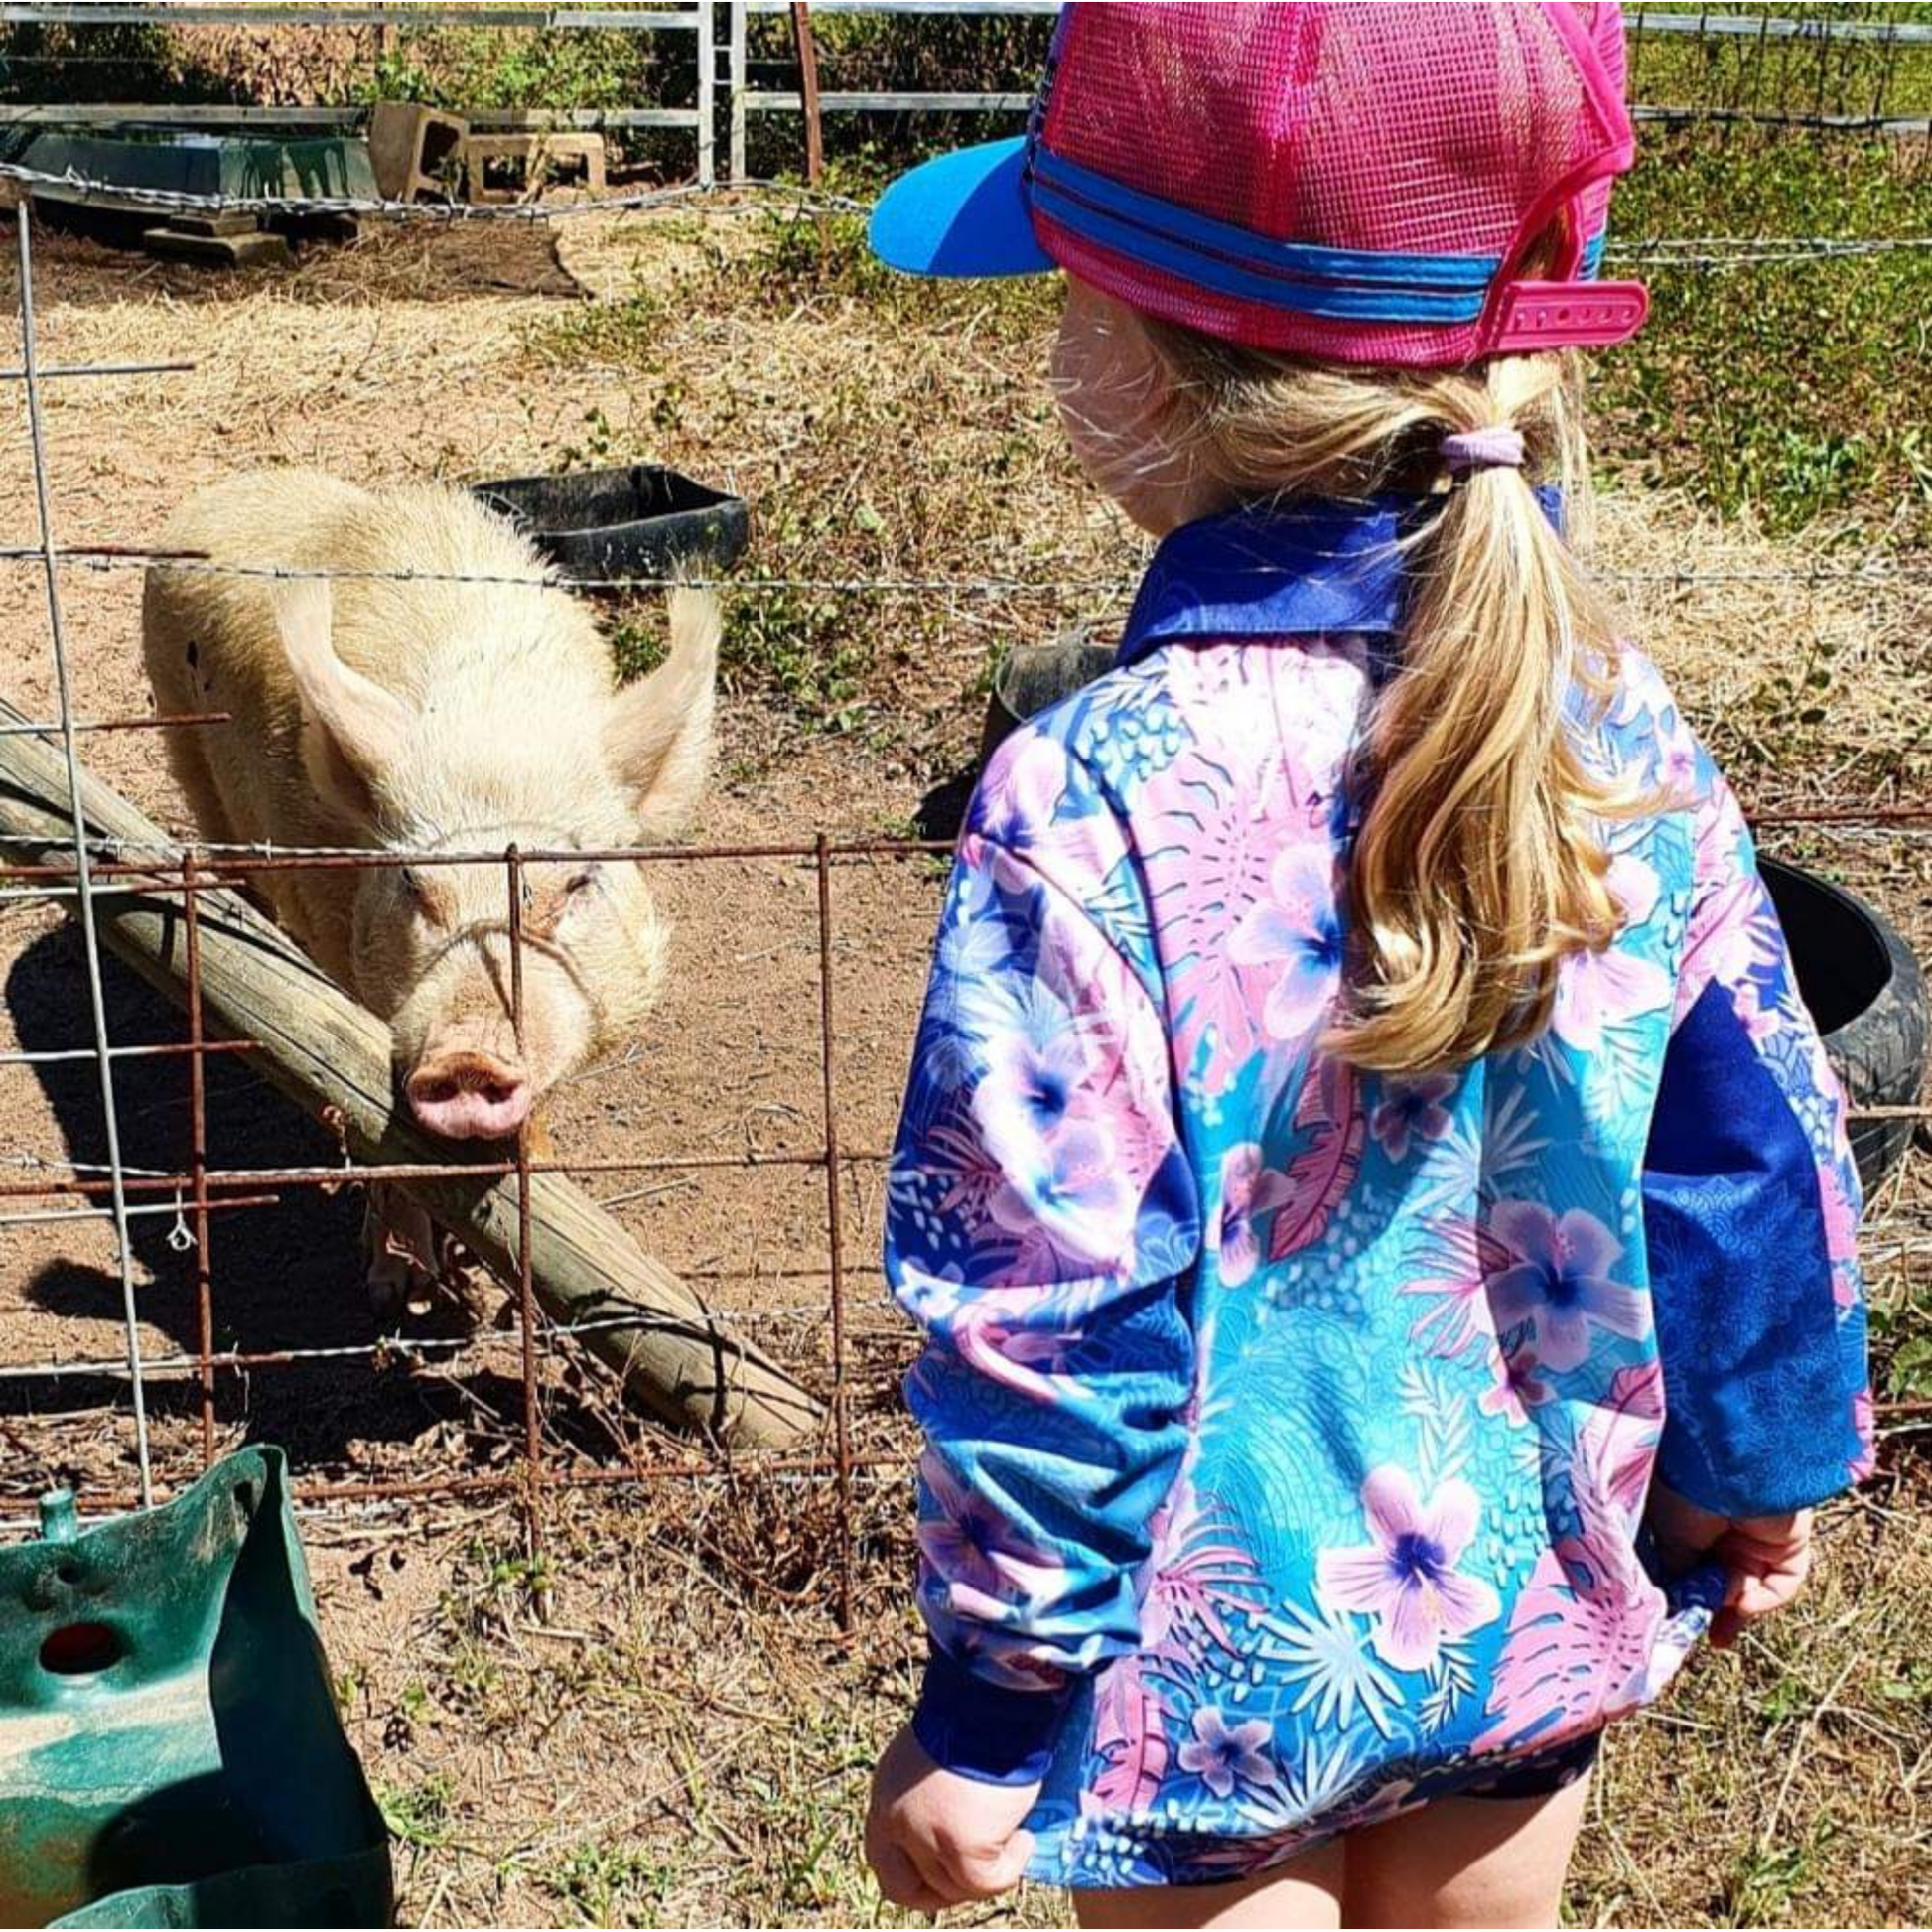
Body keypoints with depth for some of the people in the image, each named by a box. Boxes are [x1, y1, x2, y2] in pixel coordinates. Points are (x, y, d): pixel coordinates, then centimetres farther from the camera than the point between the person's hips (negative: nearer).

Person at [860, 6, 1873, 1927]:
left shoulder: (1096, 804, -28)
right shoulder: (1619, 731, -12)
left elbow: (1053, 1323, -23)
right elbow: (1758, 1164, -2)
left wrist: (989, 1716, -10)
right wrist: (1763, 1469, 15)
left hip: (1225, 1672, -4)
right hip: (1538, 1621, 5)